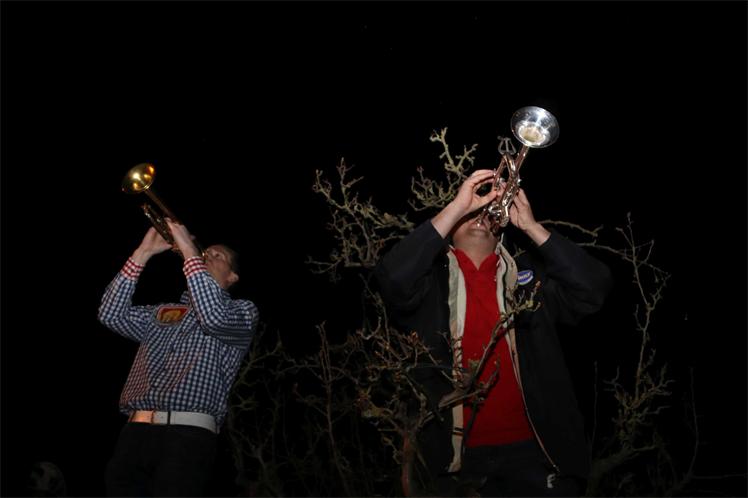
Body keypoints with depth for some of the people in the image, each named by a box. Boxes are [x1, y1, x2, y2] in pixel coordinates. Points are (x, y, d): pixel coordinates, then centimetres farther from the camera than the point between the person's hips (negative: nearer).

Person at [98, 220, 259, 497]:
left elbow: (215, 317, -10)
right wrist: (143, 253, 9)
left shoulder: (242, 310, 14)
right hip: (134, 433, 5)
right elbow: (112, 314, 13)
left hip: (187, 436, -4)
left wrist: (189, 251, -4)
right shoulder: (161, 313, 28)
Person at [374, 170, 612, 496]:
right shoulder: (432, 279, 3)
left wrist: (529, 226, -10)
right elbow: (393, 279, -17)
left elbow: (593, 288, -4)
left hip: (533, 449, 2)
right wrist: (457, 206, -15)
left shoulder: (528, 275, 9)